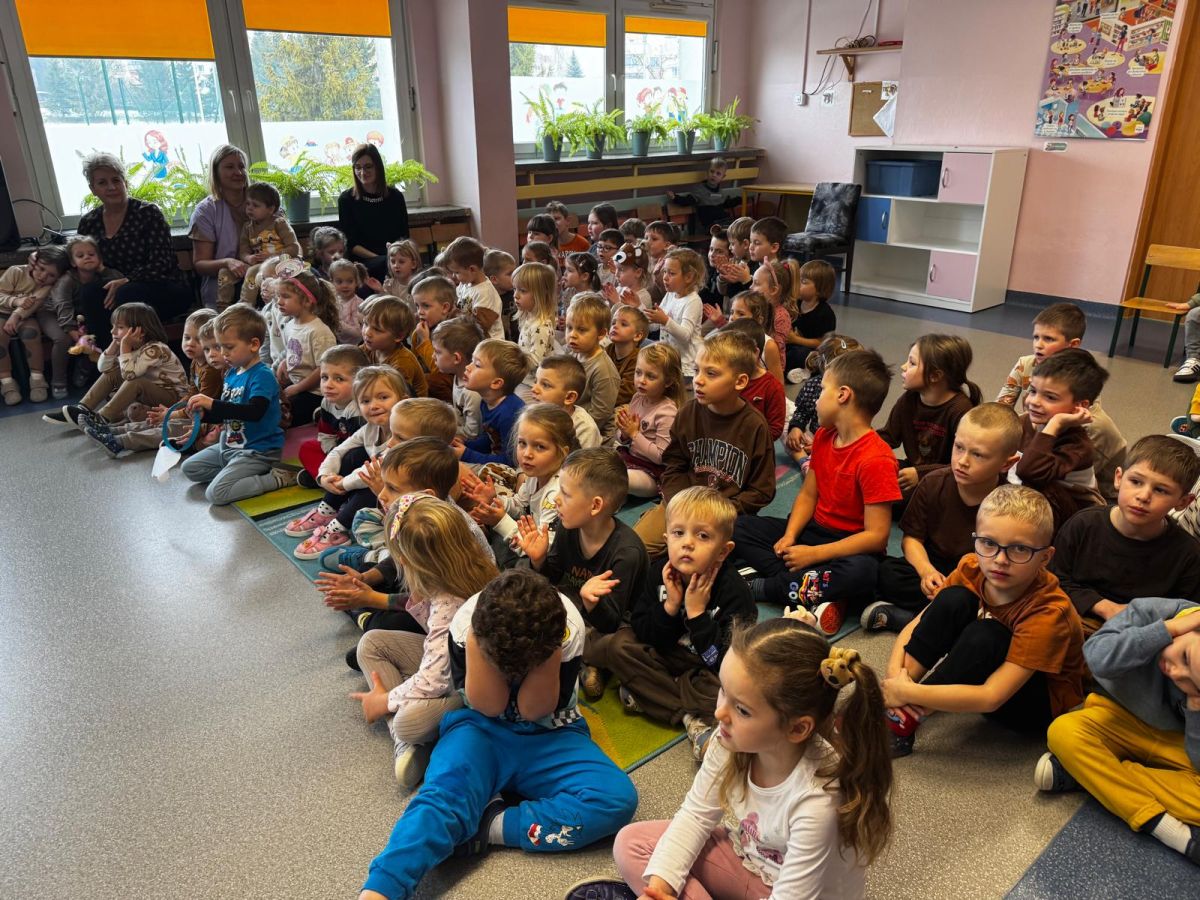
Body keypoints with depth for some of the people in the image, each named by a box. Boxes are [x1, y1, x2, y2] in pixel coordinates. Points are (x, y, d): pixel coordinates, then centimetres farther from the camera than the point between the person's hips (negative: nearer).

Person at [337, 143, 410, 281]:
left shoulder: (395, 196, 12)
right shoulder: (347, 199, 7)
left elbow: (404, 236, 13)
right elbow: (350, 243, 3)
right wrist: (377, 258, -12)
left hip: (395, 258, 2)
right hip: (362, 262, -2)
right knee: (388, 264, -36)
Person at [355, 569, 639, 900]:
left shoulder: (567, 628, -21)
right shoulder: (467, 621, -19)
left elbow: (533, 710, -18)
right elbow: (486, 705, -18)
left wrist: (544, 646, -32)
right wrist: (479, 639, -31)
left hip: (546, 735, 1)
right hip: (481, 727, 0)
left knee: (617, 797, -28)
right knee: (442, 796, -35)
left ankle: (493, 825, -25)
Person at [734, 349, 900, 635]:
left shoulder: (875, 459, -22)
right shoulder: (823, 437, 3)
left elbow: (876, 536, -24)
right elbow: (808, 494, 7)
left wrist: (813, 554, -25)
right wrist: (789, 536, -10)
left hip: (851, 545, -8)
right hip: (813, 531, 8)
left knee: (862, 572, -41)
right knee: (736, 526, -4)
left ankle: (759, 587, -24)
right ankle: (814, 594, -22)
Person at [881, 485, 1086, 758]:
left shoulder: (1049, 612, -31)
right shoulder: (972, 569, -16)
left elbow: (991, 698, -35)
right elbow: (914, 627, -11)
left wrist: (907, 693, -34)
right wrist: (895, 677, -30)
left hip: (1044, 702, -5)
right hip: (984, 669, 5)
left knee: (984, 635, -36)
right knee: (953, 600, -23)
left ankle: (906, 721, -21)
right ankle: (893, 709, -20)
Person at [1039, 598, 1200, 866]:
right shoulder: (1150, 612, -25)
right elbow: (1097, 658, -38)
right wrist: (1169, 628, -40)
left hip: (1178, 742, 0)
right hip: (1124, 721, 1)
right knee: (1064, 731, -32)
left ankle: (1085, 772, -20)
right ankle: (1178, 835, -29)